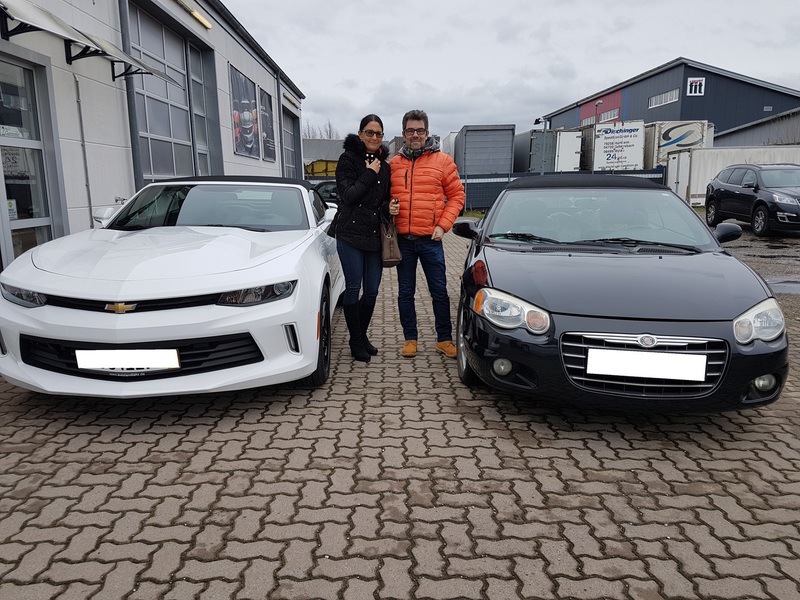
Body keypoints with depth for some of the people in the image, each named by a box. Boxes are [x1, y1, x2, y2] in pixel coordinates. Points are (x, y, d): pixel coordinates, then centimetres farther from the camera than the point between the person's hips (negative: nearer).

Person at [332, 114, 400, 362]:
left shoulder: (384, 166, 14)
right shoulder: (348, 159, -2)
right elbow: (347, 195, -12)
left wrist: (388, 208, -2)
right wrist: (369, 174, -11)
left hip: (375, 236, 5)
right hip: (350, 233, -5)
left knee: (372, 291, 7)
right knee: (353, 288, -2)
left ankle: (362, 335, 24)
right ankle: (356, 342, 10)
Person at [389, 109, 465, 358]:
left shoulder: (442, 160, 1)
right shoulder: (393, 164, 7)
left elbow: (456, 196, 2)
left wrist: (443, 225, -8)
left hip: (430, 238, -2)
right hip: (402, 238, 2)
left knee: (439, 291, 3)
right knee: (405, 292, 9)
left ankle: (444, 339, 16)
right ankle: (410, 339, 21)